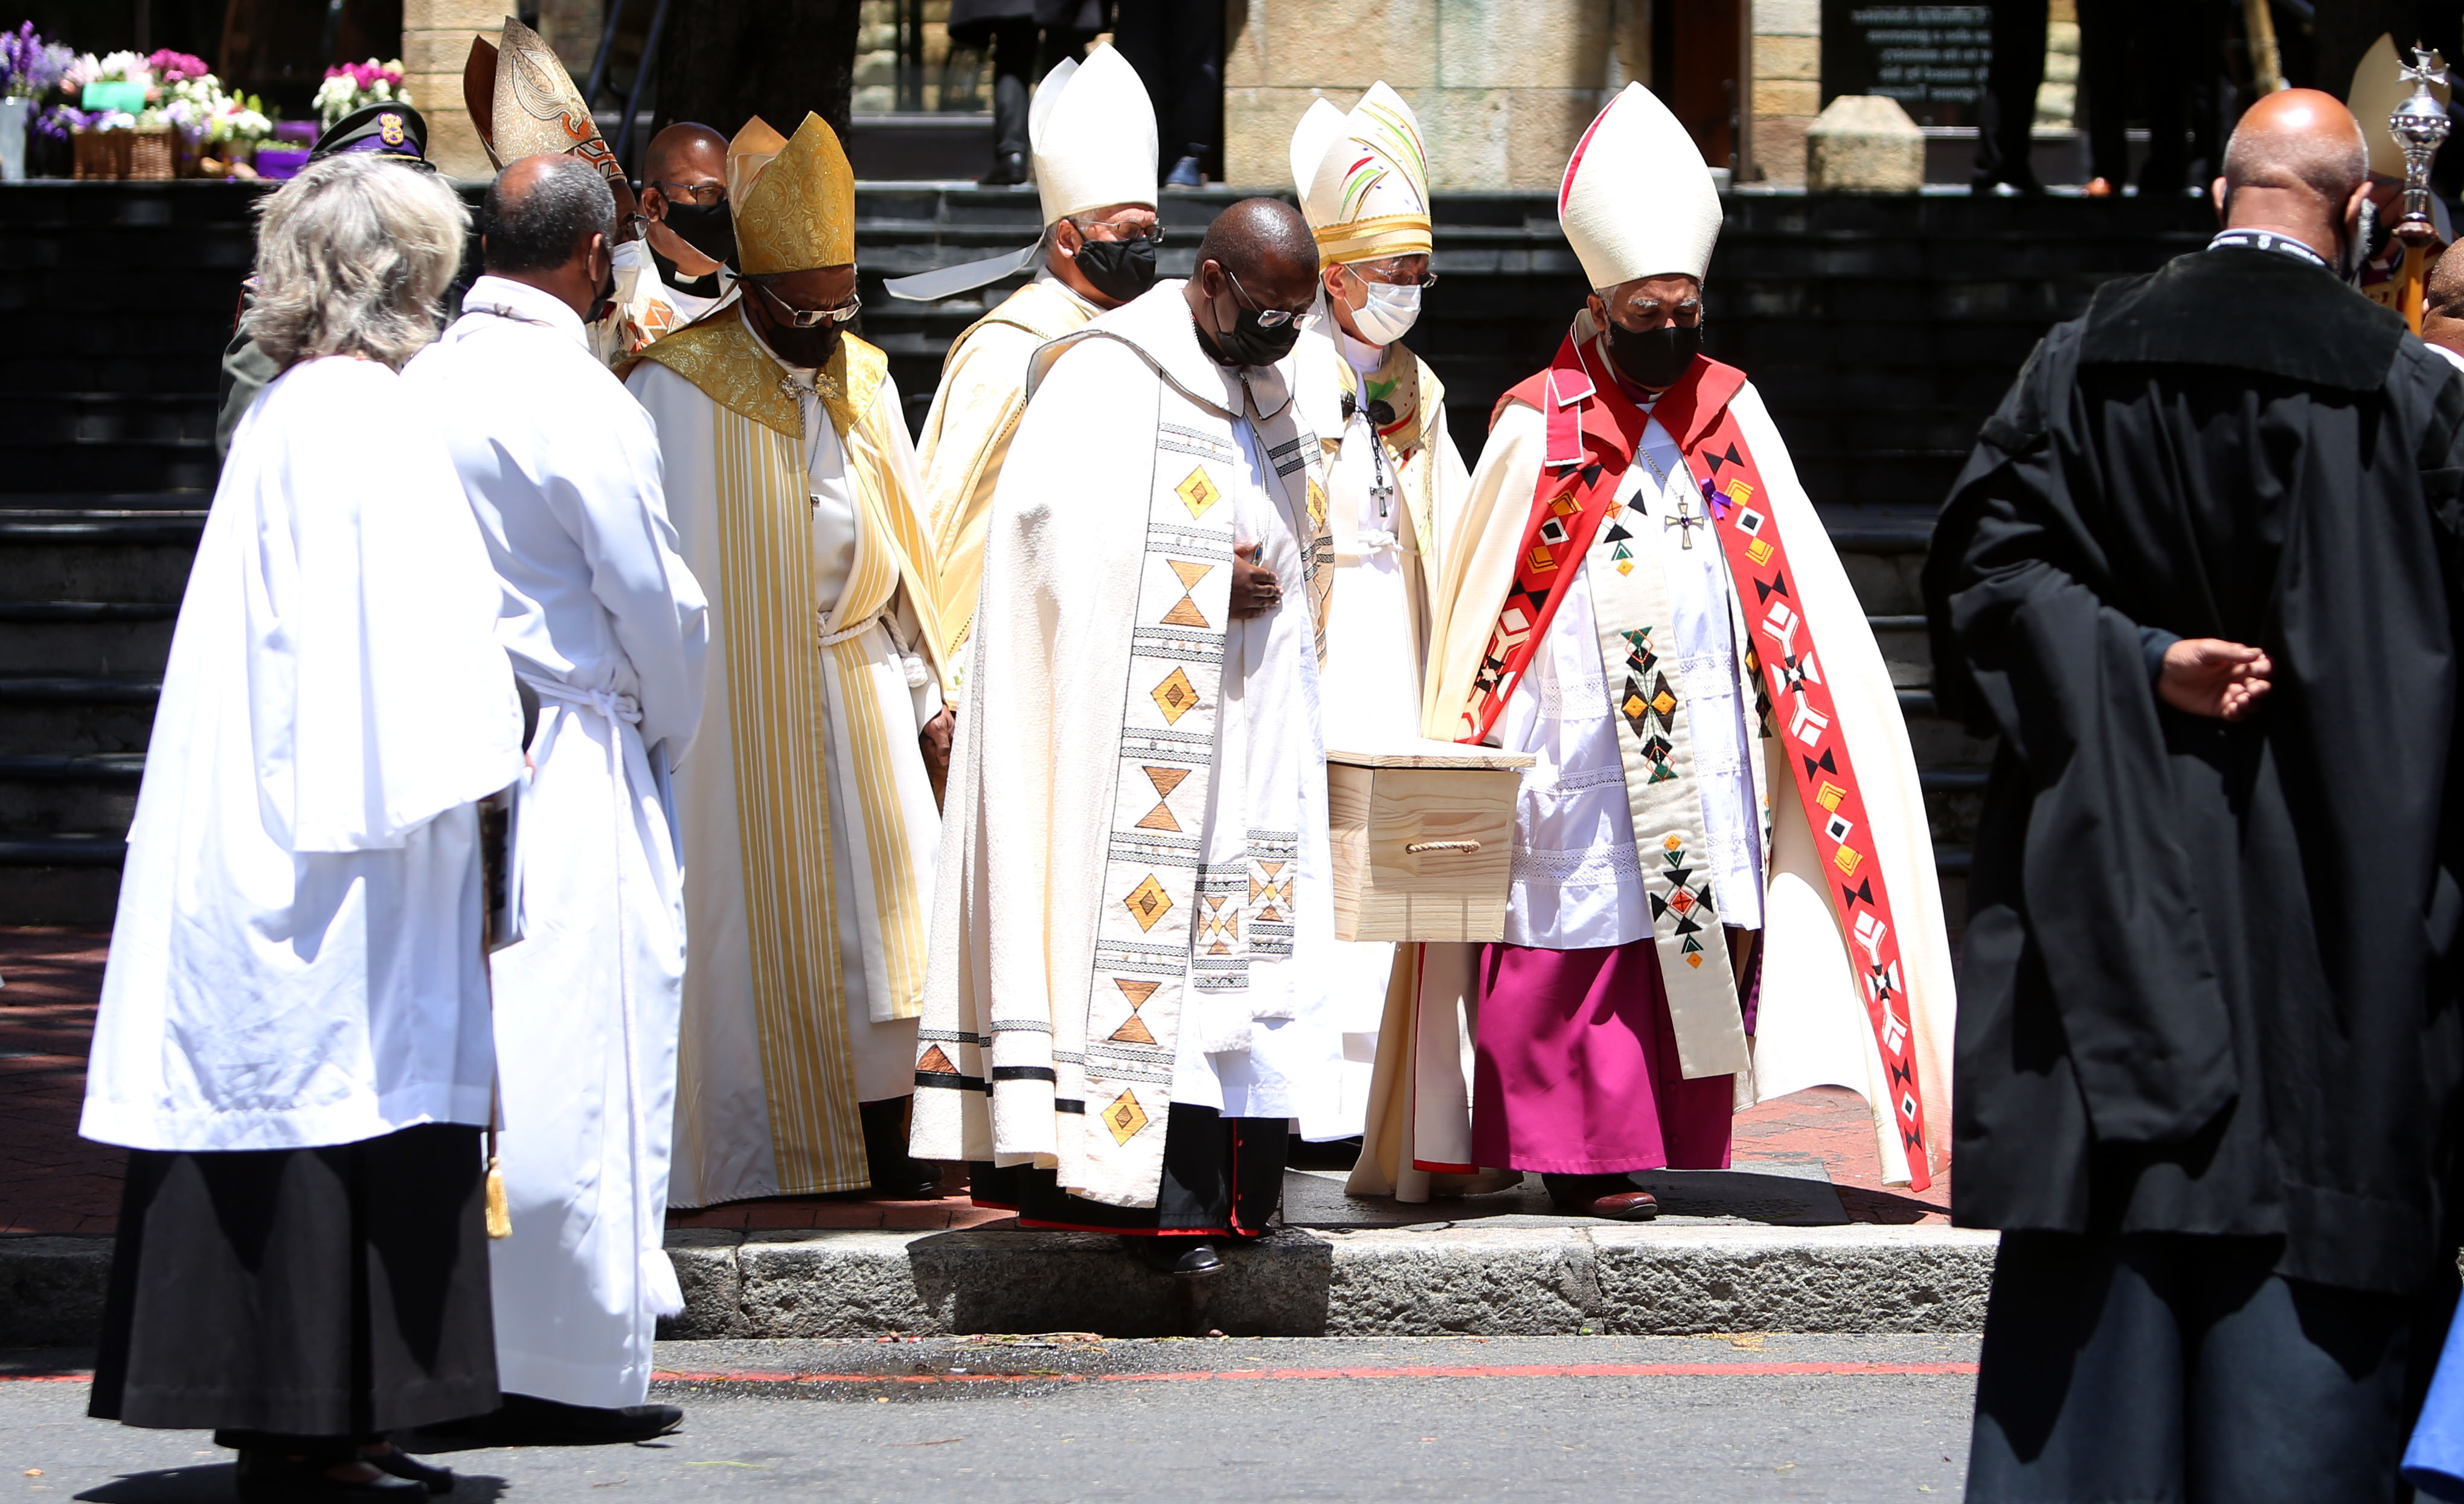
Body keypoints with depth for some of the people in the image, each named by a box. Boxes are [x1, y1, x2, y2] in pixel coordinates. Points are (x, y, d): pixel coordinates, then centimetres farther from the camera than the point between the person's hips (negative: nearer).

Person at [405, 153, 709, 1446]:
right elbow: (655, 600, -10)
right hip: (573, 752, -7)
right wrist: (670, 731, 10)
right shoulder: (577, 405, -15)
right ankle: (573, 1363, 3)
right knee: (581, 1049, -1)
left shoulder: (421, 384, 5)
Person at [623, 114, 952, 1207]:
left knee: (877, 912, 3)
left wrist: (928, 694, 14)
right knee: (749, 921, -4)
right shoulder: (680, 390, -10)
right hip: (736, 698, -6)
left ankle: (882, 1145, 8)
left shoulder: (864, 383, 8)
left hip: (859, 693, 6)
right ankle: (745, 1153, 2)